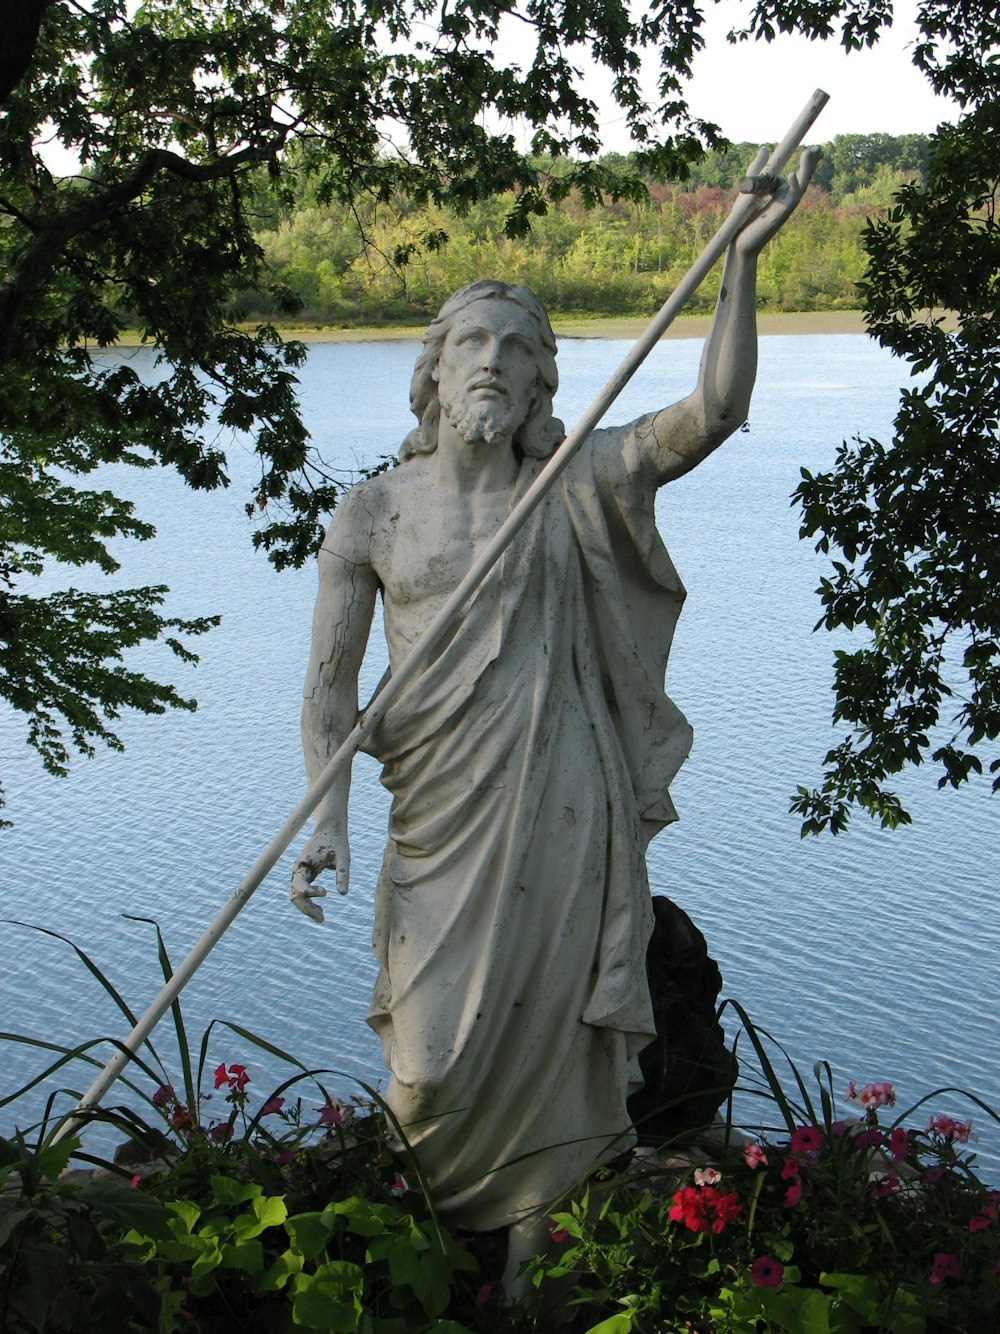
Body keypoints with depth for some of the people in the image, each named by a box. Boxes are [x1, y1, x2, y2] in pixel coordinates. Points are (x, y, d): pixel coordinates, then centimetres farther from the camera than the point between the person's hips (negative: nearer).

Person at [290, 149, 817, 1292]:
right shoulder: (372, 513, 3)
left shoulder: (574, 485, 1)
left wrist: (743, 257, -21)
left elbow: (713, 412, -12)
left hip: (567, 813, 0)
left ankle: (529, 1270, 27)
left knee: (549, 1047, 6)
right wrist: (327, 819, -8)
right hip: (443, 821, 0)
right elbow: (330, 684, 4)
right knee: (436, 1060, 1)